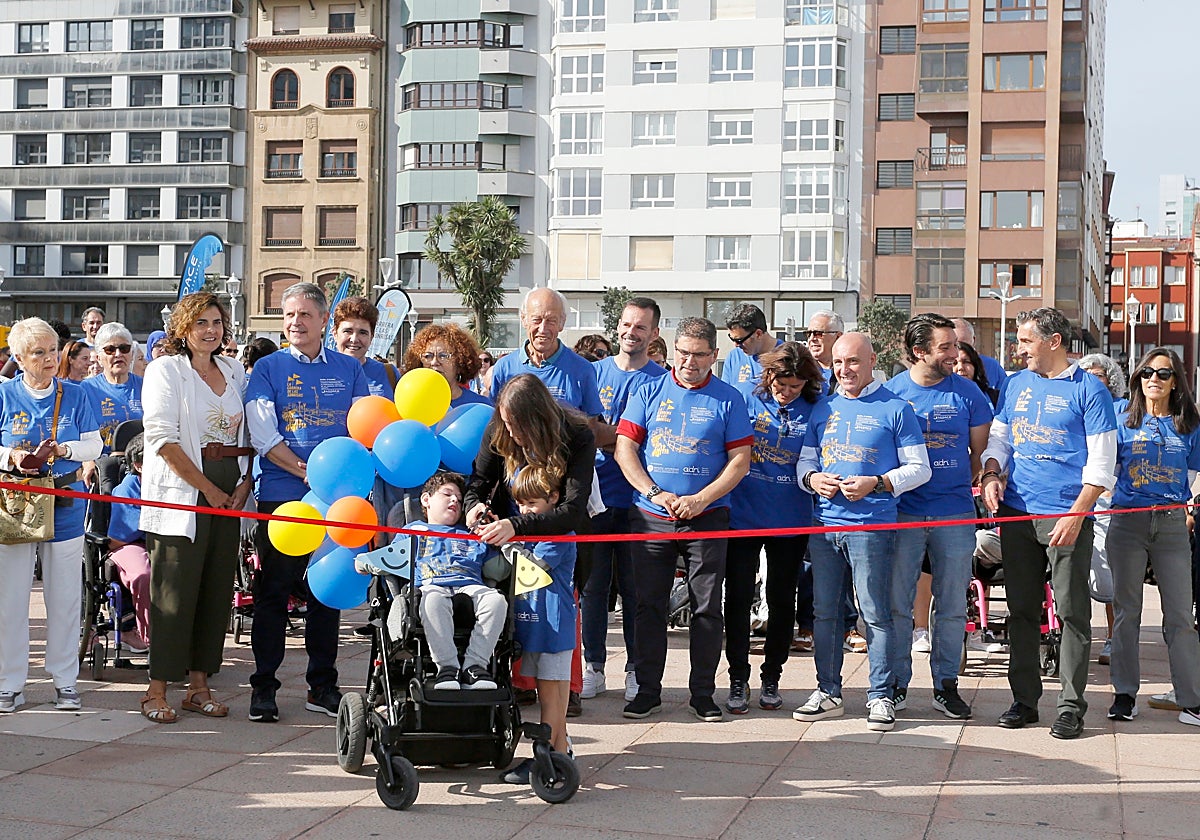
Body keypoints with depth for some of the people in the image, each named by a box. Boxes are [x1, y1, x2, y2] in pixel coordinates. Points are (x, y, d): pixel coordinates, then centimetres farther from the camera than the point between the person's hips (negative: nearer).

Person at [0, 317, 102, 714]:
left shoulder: (74, 394, 5)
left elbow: (94, 445, 5)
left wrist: (62, 449, -13)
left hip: (65, 505, 1)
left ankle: (65, 680, 16)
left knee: (64, 596, 5)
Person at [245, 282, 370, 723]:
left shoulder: (349, 368, 12)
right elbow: (262, 434, -5)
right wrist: (304, 470, -18)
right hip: (281, 495, -2)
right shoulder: (268, 368, 5)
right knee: (274, 591, 0)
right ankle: (263, 686, 9)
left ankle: (322, 686, 17)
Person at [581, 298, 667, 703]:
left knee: (634, 586, 4)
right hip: (595, 496, 2)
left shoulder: (661, 380, 2)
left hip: (637, 499, -2)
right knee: (592, 583, 5)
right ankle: (594, 666, 15)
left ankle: (636, 669, 15)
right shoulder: (595, 372, 9)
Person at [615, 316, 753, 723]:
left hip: (707, 520, -1)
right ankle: (648, 690, 15)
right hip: (650, 518, 1)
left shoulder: (728, 399, 4)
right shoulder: (649, 393, 7)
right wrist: (655, 494, -10)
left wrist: (700, 500, -12)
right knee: (649, 604, 5)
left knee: (707, 608, 2)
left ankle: (702, 693, 13)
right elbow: (624, 448, 2)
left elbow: (739, 461, 0)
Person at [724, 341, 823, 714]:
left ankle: (772, 677, 26)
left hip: (791, 520, 1)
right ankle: (738, 679, 17)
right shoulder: (745, 396, -6)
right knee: (738, 599, 5)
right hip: (743, 514, 0)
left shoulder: (816, 407, -5)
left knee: (782, 600, 12)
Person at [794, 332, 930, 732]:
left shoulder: (895, 409, 2)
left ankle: (881, 696, 5)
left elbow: (919, 469, 0)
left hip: (872, 524, -5)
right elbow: (805, 460, 20)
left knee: (876, 613, -3)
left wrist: (876, 483, -14)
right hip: (824, 524, 5)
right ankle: (828, 692, 19)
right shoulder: (823, 410, 16)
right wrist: (812, 479, -3)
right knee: (824, 612, 9)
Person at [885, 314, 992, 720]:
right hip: (902, 513, -1)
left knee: (952, 605, 5)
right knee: (897, 602, 3)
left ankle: (946, 685, 16)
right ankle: (896, 683, 14)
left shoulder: (967, 392, 4)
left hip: (955, 516, 1)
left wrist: (977, 486, 3)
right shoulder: (891, 391, 1)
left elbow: (981, 452, 11)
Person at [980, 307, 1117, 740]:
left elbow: (1102, 461, -6)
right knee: (1022, 610, 9)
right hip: (1016, 513, 5)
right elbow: (998, 439, 19)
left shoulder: (1088, 389, -3)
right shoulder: (1015, 384, 13)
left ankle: (1071, 705, 5)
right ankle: (1024, 699, 18)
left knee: (1072, 611, -1)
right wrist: (991, 474, -2)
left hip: (1068, 515, -5)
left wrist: (1076, 515, -15)